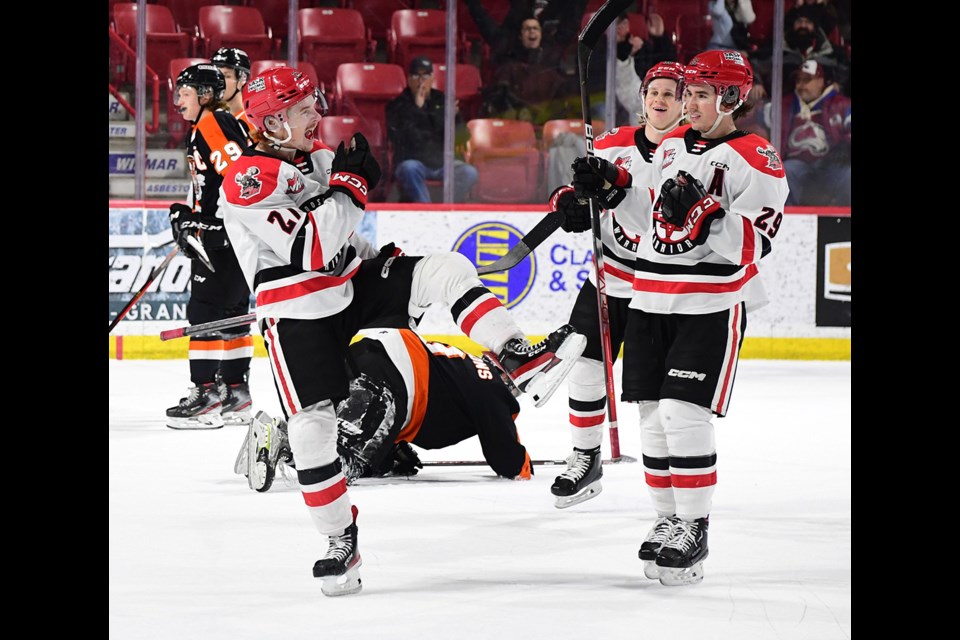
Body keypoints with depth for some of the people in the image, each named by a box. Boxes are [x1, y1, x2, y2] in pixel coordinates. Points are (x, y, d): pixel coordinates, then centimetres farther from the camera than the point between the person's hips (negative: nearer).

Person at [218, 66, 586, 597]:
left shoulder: (318, 156, 7)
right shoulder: (248, 180, -19)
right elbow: (314, 250, -27)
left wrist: (379, 259, 13)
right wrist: (349, 185, -21)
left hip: (354, 292, 6)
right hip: (299, 319, -6)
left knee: (444, 269, -13)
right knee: (315, 428, -11)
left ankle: (518, 362, -20)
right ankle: (339, 543, 4)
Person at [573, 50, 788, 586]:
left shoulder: (754, 160, -11)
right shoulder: (672, 145, 13)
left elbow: (755, 242, -18)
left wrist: (703, 211, -30)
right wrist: (614, 185, 11)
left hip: (713, 306, -7)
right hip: (652, 301, 7)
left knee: (684, 413, -14)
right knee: (653, 415, 7)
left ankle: (694, 530, -4)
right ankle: (670, 519, 20)